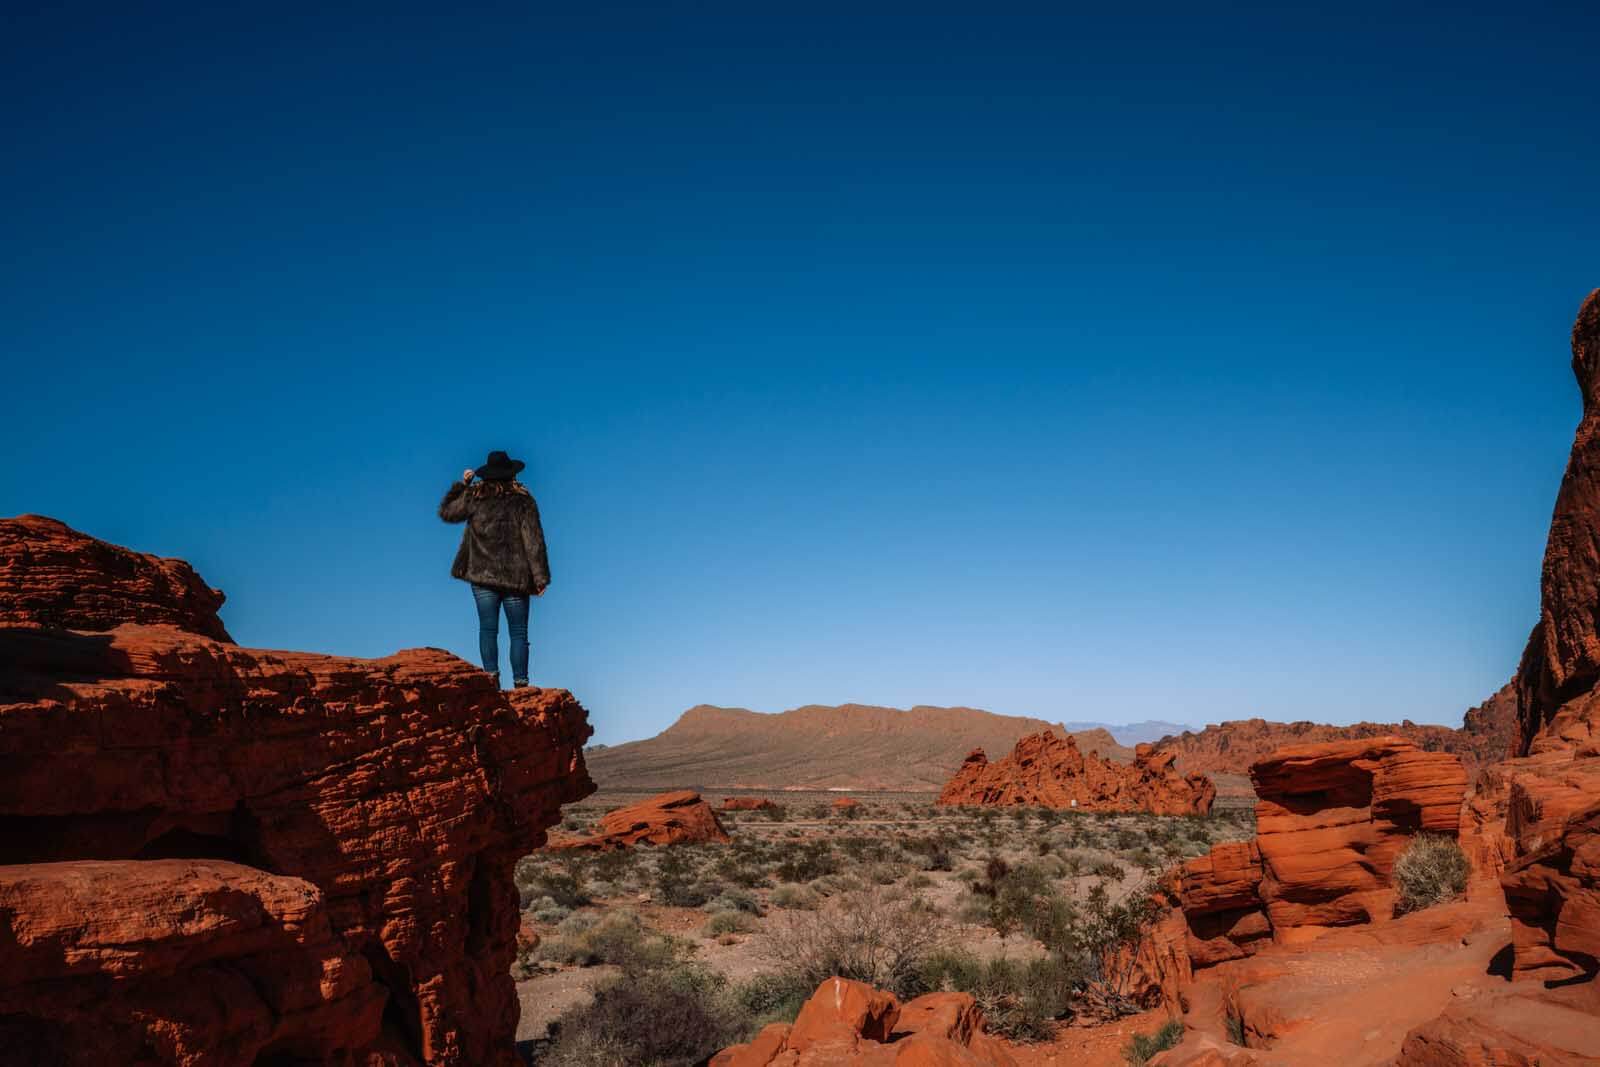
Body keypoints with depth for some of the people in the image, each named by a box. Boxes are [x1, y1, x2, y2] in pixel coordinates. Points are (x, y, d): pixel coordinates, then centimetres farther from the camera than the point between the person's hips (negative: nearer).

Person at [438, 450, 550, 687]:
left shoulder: (473, 498, -1)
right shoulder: (523, 501, -6)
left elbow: (446, 512, 16)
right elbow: (534, 542, -7)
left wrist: (462, 484, 21)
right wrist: (541, 577, -5)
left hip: (482, 576, 1)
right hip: (515, 578, -1)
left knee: (488, 629, 8)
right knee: (518, 633, 5)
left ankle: (491, 677, 2)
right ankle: (520, 683, 5)